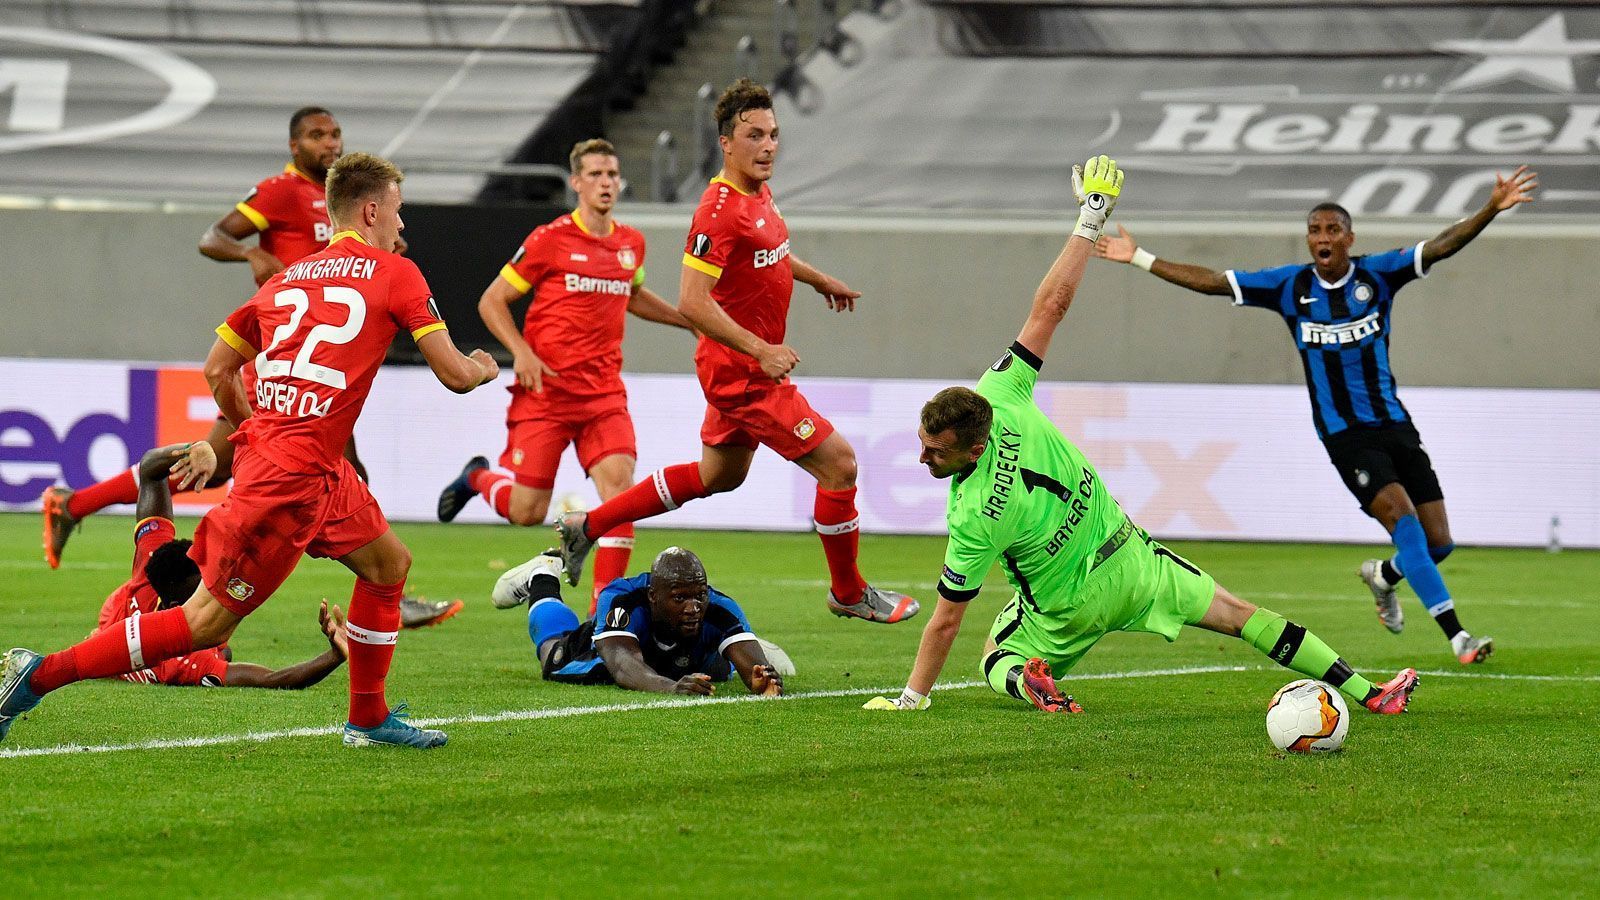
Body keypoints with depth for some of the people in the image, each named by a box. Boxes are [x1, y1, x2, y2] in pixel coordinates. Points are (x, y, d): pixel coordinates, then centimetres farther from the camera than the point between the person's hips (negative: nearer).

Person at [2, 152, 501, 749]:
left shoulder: (285, 279, 16)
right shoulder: (395, 274, -2)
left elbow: (217, 370, 17)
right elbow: (455, 375, -1)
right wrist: (483, 368, 21)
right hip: (291, 476, -8)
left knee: (389, 563, 21)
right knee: (207, 622, -4)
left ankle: (368, 719, 25)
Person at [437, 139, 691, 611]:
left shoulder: (631, 243, 10)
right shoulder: (550, 239, -7)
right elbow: (492, 301, -2)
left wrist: (689, 319, 25)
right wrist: (521, 352, -16)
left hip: (604, 391, 4)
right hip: (546, 389, -4)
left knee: (619, 482, -18)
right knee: (527, 511, -4)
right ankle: (478, 477, 31)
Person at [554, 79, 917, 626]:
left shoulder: (758, 193, 5)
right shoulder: (720, 210, -24)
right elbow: (691, 302, -29)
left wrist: (818, 279, 36)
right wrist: (760, 350, -30)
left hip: (747, 365, 10)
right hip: (743, 371, -10)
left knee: (718, 475, 24)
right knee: (838, 463, -7)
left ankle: (588, 525, 33)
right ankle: (848, 594, 10)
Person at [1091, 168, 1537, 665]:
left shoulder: (1377, 274, -1)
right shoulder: (1291, 286, -1)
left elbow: (1442, 246, -10)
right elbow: (1211, 281, 3)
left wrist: (1492, 209, -25)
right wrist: (1140, 258, 2)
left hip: (1395, 424, 3)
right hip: (1345, 437, -3)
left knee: (1438, 543, 1)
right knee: (1403, 519, -23)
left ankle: (1383, 576, 36)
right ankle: (1457, 637, -24)